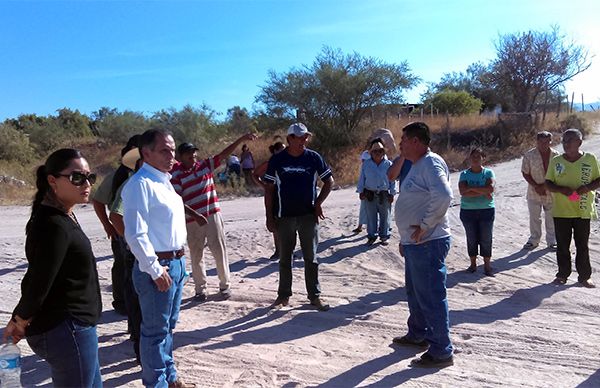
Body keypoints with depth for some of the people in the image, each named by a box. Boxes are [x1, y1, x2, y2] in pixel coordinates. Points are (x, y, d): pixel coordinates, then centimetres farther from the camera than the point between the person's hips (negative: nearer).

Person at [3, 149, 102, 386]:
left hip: (71, 327, 10)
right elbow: (37, 286, -23)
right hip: (66, 332, -10)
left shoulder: (63, 217, 8)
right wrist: (18, 324, -5)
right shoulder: (54, 226, -24)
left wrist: (19, 323, 11)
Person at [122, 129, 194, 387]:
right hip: (156, 266, -9)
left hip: (176, 262, 9)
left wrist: (178, 260, 17)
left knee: (168, 326, 21)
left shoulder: (164, 181, 13)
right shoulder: (140, 184, -17)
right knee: (155, 330, 5)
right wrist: (156, 270, -19)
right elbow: (135, 235, -23)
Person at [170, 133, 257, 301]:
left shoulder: (206, 165, 5)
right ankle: (200, 289, 21)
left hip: (213, 215, 2)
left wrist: (241, 139, -5)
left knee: (220, 251, 5)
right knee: (196, 256, 8)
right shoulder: (177, 175, -6)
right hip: (192, 221, -2)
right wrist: (195, 215, -20)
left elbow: (224, 153, 2)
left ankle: (225, 285, 18)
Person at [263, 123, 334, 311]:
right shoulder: (277, 160, -3)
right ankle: (284, 295, 25)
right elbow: (269, 189, 1)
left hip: (309, 215, 0)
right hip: (284, 217, 0)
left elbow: (329, 181, 7)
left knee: (311, 257, 6)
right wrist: (269, 217, -2)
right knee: (284, 258, 11)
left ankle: (315, 295, 18)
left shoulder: (314, 157, -2)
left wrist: (319, 202, -4)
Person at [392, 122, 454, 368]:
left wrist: (425, 226, -24)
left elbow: (443, 196, -32)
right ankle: (418, 335, 40)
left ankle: (441, 352, 10)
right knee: (415, 293, 23)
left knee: (431, 297, -2)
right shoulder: (416, 166, 17)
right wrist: (405, 238, 21)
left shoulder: (431, 163, -16)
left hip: (428, 244, -11)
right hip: (414, 244, 11)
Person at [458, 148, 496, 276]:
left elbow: (490, 189, -17)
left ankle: (487, 265, 16)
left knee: (486, 239, 4)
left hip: (486, 210, 0)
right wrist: (483, 192, -18)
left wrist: (471, 188, -16)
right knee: (471, 239, 8)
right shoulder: (464, 174, 0)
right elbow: (463, 192, -15)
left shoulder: (488, 173, 0)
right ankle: (473, 264, 22)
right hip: (468, 211, 1)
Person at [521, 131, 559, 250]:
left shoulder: (556, 155, -6)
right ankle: (534, 240, 26)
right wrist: (536, 186, -13)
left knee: (551, 218, 10)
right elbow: (525, 173, -4)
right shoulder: (529, 155, -8)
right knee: (534, 217, 11)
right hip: (534, 192, 0)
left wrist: (545, 185, -16)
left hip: (551, 193, 0)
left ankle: (552, 241, 24)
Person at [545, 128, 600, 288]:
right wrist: (561, 189, -17)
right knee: (562, 245, 9)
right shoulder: (556, 161, 0)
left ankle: (584, 276, 21)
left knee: (582, 246, 8)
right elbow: (548, 183, 3)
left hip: (583, 211, -1)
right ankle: (563, 274, 23)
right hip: (561, 211, 1)